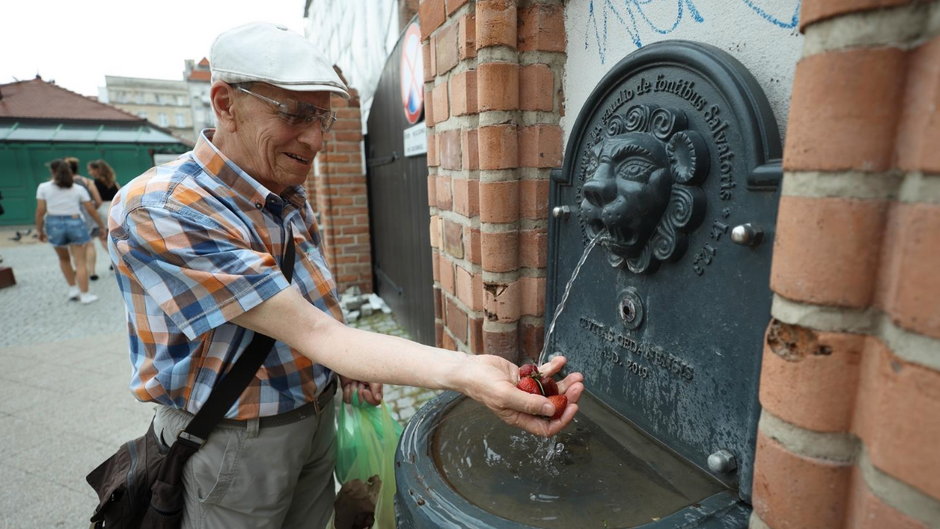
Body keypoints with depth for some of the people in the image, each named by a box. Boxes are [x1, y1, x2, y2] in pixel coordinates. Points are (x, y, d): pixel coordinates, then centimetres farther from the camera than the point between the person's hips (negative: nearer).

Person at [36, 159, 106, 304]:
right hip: (75, 224, -1)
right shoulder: (79, 189, 1)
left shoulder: (43, 187, 1)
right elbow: (91, 210, 1)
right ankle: (85, 295, 0)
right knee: (80, 262, 1)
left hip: (54, 225, 1)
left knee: (64, 259, 22)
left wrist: (40, 230, 9)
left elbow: (40, 211, -2)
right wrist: (101, 225, 12)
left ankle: (73, 289, 26)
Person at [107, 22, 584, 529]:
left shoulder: (291, 196, -1)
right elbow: (311, 333, -33)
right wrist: (465, 373, -42)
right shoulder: (156, 212, -26)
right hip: (233, 442, -6)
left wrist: (352, 360, -6)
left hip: (319, 417, 7)